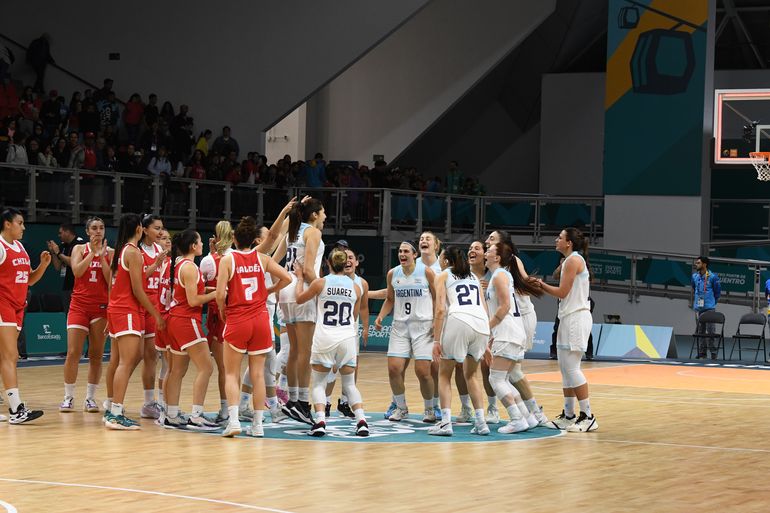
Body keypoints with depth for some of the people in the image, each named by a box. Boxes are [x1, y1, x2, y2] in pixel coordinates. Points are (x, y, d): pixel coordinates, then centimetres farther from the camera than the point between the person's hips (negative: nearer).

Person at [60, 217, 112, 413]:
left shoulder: (110, 253, 5)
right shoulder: (79, 249, 5)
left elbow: (112, 281, -7)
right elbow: (77, 271, -12)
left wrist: (102, 255, -11)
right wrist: (92, 253, -13)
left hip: (101, 307, 1)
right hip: (79, 306, -1)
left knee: (96, 355, 2)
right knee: (73, 353, -6)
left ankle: (90, 398, 9)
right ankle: (68, 397, 2)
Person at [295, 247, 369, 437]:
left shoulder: (320, 283, -3)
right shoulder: (355, 287, 5)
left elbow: (299, 299, 14)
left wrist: (300, 278, 26)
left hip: (324, 338, -2)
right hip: (347, 337, 2)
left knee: (319, 383, 7)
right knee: (350, 383, 13)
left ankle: (320, 421, -11)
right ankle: (361, 420, -3)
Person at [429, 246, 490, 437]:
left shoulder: (443, 276, 13)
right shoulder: (473, 277, 27)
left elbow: (440, 309, 0)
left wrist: (436, 340, -1)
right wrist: (486, 343, 25)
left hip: (459, 320, -4)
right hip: (482, 324, 5)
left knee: (444, 374, 11)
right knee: (470, 375, 21)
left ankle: (446, 422, -2)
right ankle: (480, 422, 12)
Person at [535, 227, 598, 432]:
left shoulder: (573, 260, -12)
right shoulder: (570, 261, 18)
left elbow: (562, 292, -14)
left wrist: (541, 285, -4)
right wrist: (542, 286, 10)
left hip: (576, 317, -10)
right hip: (569, 318, 10)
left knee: (571, 367, -10)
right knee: (565, 367, 12)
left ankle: (587, 417, -9)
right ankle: (568, 415, 16)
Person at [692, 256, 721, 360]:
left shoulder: (712, 277, -7)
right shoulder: (695, 276, 7)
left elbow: (717, 291, 4)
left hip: (709, 308, -5)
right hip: (698, 307, 5)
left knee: (710, 331, -8)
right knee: (700, 331, 7)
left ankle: (713, 352, -4)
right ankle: (701, 353, 12)